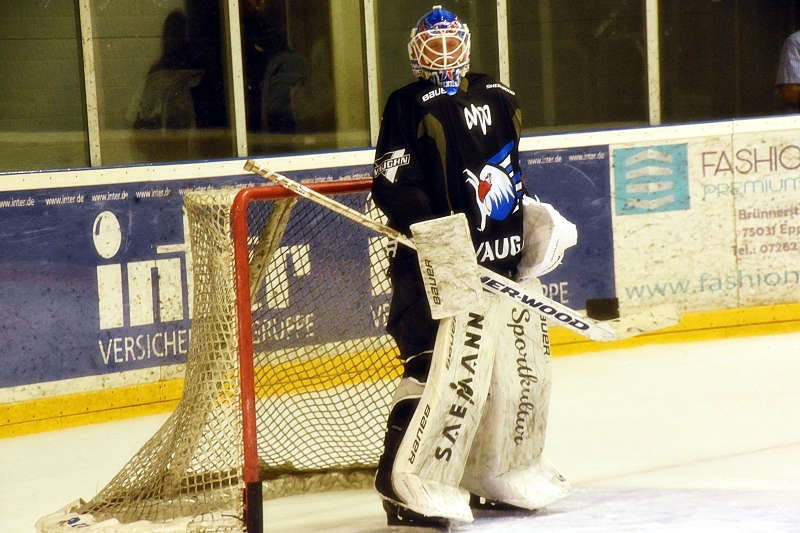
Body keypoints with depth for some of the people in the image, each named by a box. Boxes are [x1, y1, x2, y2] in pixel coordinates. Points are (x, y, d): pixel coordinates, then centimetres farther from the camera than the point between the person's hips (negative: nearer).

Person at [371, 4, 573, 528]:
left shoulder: (498, 98, 13)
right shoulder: (412, 107, -8)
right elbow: (393, 185, -17)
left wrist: (534, 212, 18)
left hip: (505, 261, 8)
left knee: (525, 364, 13)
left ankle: (500, 475, 27)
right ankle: (406, 483, -12)